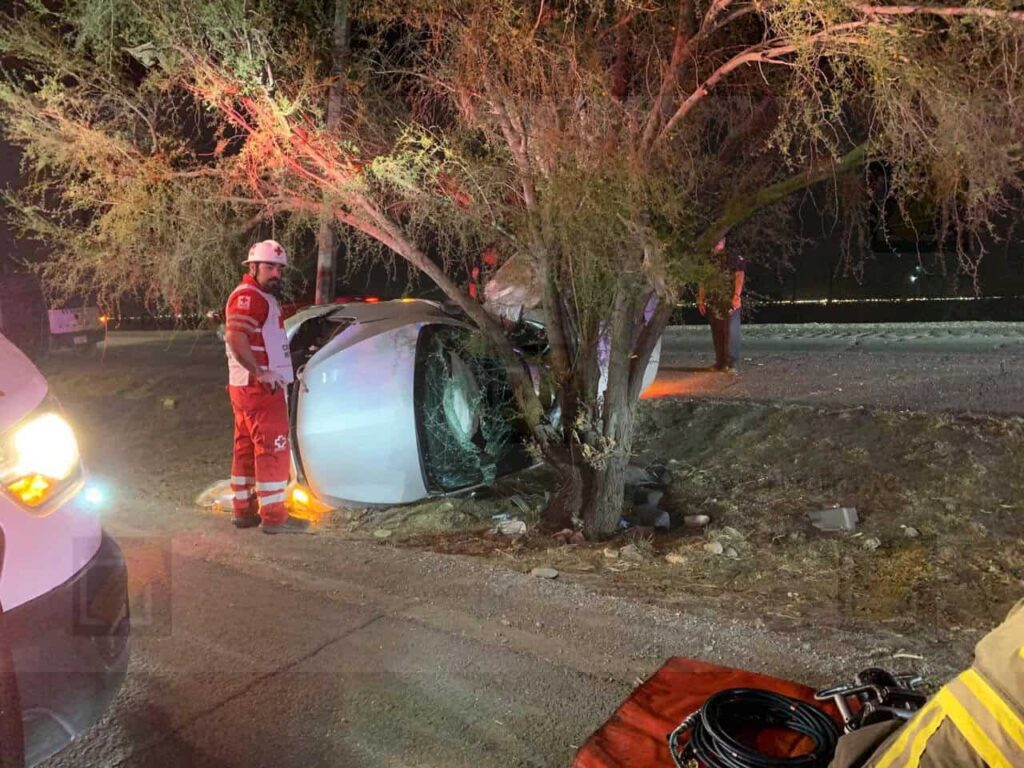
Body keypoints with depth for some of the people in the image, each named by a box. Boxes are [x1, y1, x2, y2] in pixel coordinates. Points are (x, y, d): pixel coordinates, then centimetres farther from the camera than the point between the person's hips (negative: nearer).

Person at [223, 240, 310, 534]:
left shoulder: (260, 297, 20)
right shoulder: (248, 296, -14)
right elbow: (236, 339, -26)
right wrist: (261, 373, -25)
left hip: (251, 386, 11)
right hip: (259, 387, -11)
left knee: (247, 448, 14)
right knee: (273, 449, -8)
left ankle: (244, 510, 23)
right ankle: (274, 516, -4)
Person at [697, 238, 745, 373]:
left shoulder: (732, 257, 2)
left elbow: (739, 276, -4)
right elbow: (702, 282, 17)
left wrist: (737, 296, -14)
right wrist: (701, 300, 11)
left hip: (729, 301, -5)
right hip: (712, 303, 5)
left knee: (731, 330, -9)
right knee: (717, 333, 6)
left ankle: (732, 363, -9)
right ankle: (720, 362, 13)